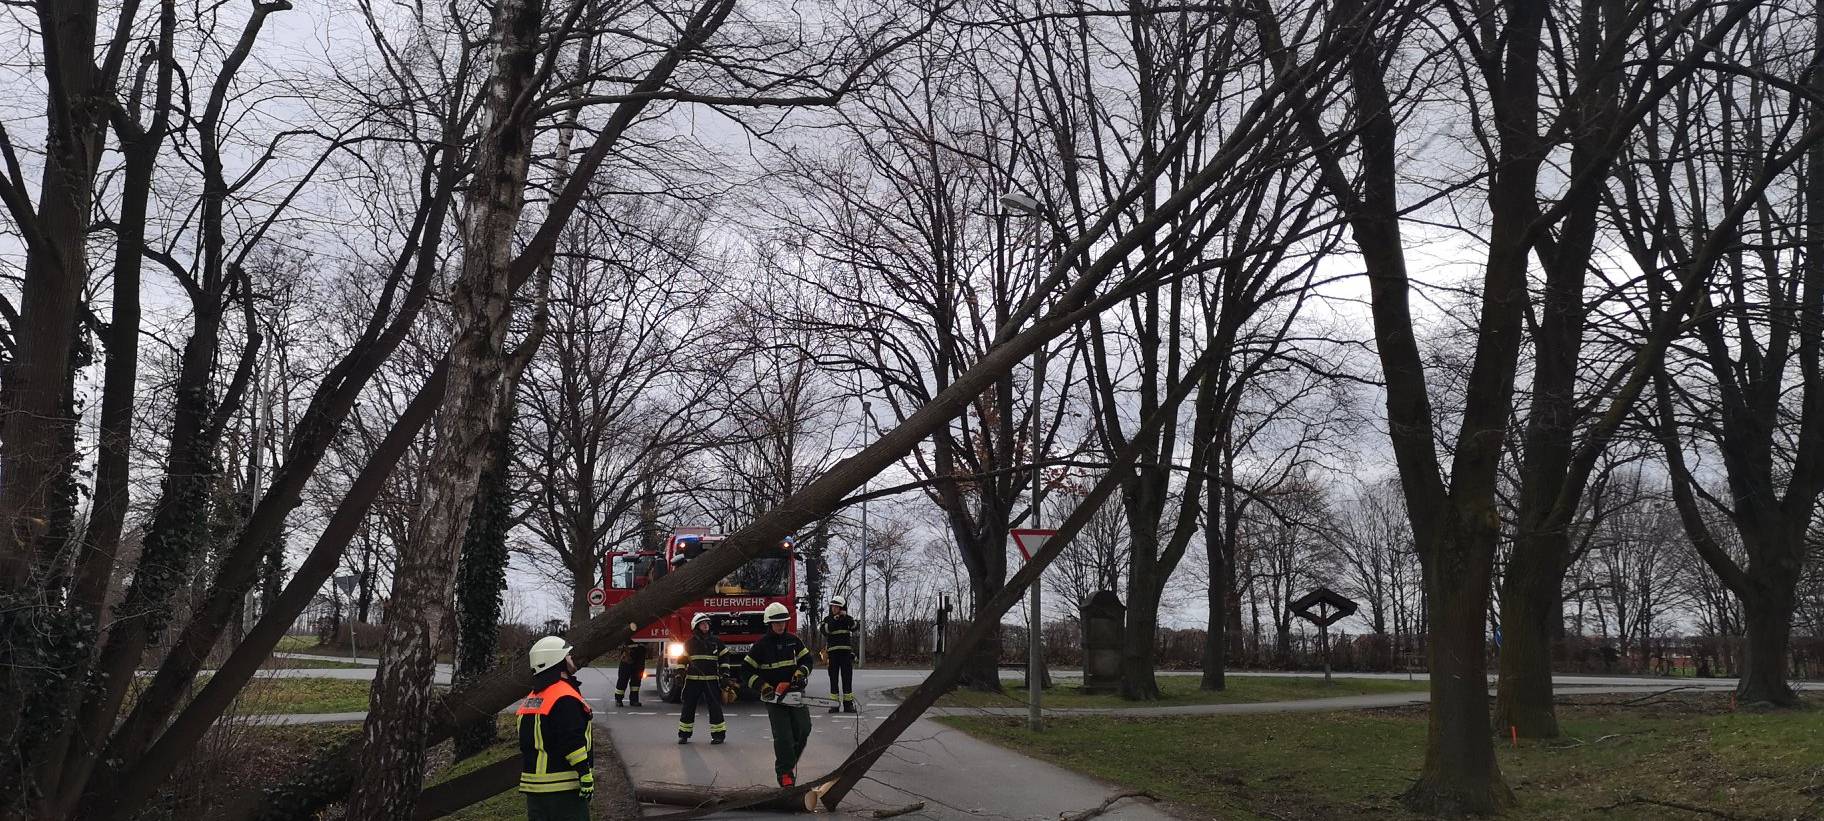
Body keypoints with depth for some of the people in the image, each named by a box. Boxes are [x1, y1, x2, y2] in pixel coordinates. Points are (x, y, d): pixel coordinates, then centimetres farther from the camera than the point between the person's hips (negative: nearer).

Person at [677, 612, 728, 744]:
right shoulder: (689, 642, 6)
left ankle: (718, 734, 4)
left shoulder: (716, 641, 6)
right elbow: (682, 659, 12)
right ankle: (684, 734, 14)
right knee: (688, 707, 5)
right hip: (692, 679, 1)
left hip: (711, 680, -1)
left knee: (715, 706, -2)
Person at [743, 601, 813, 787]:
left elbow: (807, 660, 8)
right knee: (783, 735, -9)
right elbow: (747, 669, -2)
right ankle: (784, 772, -2)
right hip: (773, 696, -3)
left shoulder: (793, 640, 6)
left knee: (803, 729, -3)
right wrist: (763, 687, -11)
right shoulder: (761, 645, -3)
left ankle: (790, 760, 20)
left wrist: (800, 674, -11)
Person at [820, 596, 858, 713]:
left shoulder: (848, 618, 8)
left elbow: (854, 627, -10)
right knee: (834, 678, 0)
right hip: (832, 653, 0)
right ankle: (834, 703, 3)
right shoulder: (827, 619, 8)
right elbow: (824, 630, -10)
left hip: (846, 652, 0)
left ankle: (848, 703, 4)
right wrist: (834, 620, -18)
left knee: (847, 677, 0)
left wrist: (846, 617, -21)